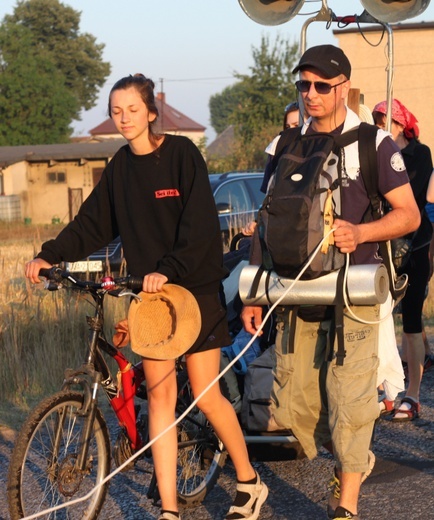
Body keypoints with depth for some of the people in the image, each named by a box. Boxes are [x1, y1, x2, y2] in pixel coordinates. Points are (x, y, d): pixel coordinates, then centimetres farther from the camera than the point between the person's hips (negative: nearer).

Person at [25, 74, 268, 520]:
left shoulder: (182, 154, -10)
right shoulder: (120, 166, 6)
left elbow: (199, 223, -18)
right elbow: (92, 223, 9)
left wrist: (168, 269, -29)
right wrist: (50, 255, -4)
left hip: (194, 288, -5)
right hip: (148, 290, 5)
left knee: (206, 396, -1)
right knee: (159, 396, 3)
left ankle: (249, 483, 20)